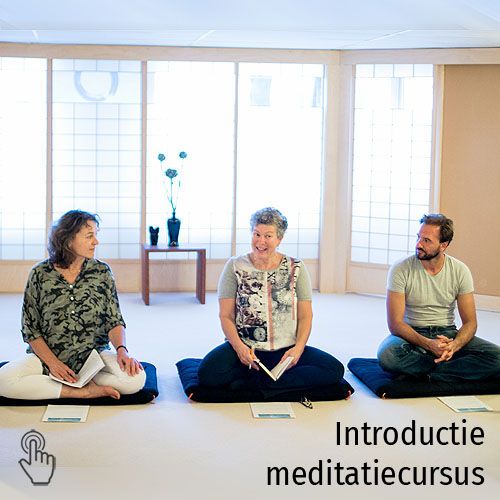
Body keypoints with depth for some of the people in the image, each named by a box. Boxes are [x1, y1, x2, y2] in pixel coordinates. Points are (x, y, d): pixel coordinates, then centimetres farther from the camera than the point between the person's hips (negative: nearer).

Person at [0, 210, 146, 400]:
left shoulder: (102, 272, 2)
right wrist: (52, 363, -14)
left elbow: (114, 321, 1)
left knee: (136, 378, -28)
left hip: (94, 355, 1)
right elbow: (30, 329, 0)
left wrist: (122, 349, -19)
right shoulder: (40, 274, -2)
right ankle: (86, 391, -19)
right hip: (46, 355, 0)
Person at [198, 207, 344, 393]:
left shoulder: (296, 268, 5)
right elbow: (226, 316, 0)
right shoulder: (235, 267, 3)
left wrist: (298, 348, -14)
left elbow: (305, 317, 4)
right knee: (207, 374, -30)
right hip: (243, 347, -1)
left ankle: (256, 381, -18)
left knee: (334, 369, -22)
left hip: (286, 351, 1)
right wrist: (239, 347, -18)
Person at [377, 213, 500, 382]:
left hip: (447, 334, 2)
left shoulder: (460, 271, -4)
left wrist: (454, 345, -26)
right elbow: (395, 323, -15)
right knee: (387, 354, -37)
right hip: (412, 335, -2)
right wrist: (428, 344, -30)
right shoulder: (401, 270, -12)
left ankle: (425, 373, -23)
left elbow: (470, 322, -4)